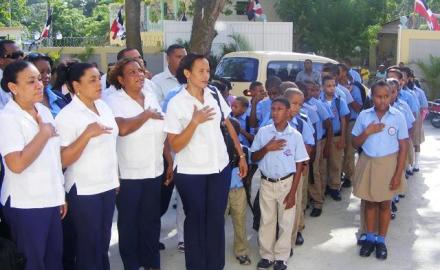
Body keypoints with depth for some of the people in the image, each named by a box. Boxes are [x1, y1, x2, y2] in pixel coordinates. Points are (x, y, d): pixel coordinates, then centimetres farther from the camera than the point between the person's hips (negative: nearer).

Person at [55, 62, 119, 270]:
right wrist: (87, 134, -31)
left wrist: (116, 178, 16)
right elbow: (63, 160, -21)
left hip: (108, 185, 6)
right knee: (88, 245, 7)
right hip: (84, 190, -6)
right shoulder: (66, 116, -15)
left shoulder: (103, 106, 5)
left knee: (104, 241, 16)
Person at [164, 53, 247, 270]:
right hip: (191, 172, -4)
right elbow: (175, 146, -14)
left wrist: (241, 155, 12)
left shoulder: (214, 94, 1)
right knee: (196, 220, 10)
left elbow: (228, 125, 12)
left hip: (220, 168, 4)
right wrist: (194, 122, -25)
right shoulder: (176, 104, -12)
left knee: (216, 219, 11)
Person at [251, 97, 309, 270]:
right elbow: (254, 158, 1)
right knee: (267, 221, 11)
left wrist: (293, 192, -9)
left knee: (286, 222, 7)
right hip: (267, 183, 1)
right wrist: (266, 148, -19)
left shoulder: (295, 135, -8)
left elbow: (299, 166, -4)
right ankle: (266, 255, 25)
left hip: (287, 183, -1)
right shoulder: (263, 132, -5)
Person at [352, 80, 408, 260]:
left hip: (388, 163, -1)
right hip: (367, 163, 2)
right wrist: (367, 132, -18)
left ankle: (381, 240, 25)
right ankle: (370, 238, 28)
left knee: (385, 204, 9)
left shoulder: (398, 116, -8)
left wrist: (398, 174, -9)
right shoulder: (364, 115, -4)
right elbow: (355, 144, 2)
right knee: (369, 202, 12)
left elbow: (403, 146, -5)